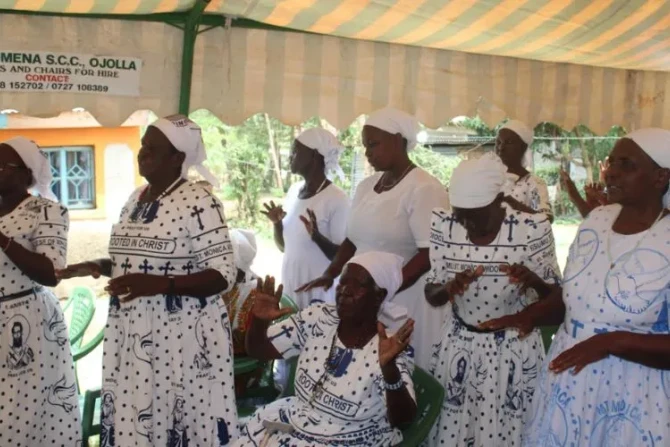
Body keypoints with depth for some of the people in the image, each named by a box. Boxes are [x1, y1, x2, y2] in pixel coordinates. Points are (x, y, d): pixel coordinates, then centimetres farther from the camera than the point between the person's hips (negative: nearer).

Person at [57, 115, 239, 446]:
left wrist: (159, 284, -26)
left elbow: (223, 275, -16)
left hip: (180, 333, -7)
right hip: (131, 332, 7)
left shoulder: (199, 203, -14)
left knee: (180, 420, 3)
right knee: (132, 415, 13)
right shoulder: (134, 199, 10)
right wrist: (99, 266, 1)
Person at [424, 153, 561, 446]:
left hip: (514, 350, -2)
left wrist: (533, 280, -29)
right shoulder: (444, 226, -10)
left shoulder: (532, 229, -17)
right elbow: (431, 296, -3)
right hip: (457, 346, 2)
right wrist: (450, 287, -26)